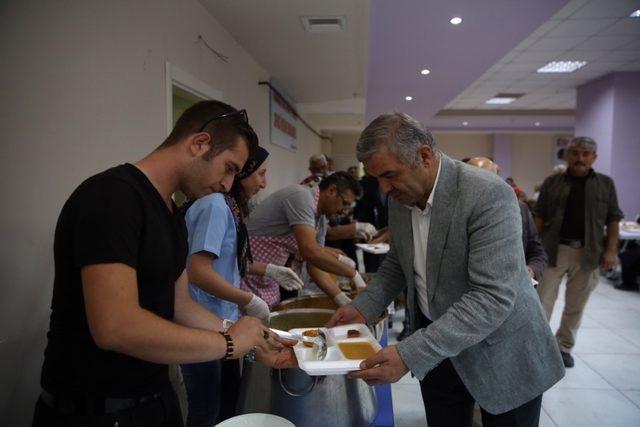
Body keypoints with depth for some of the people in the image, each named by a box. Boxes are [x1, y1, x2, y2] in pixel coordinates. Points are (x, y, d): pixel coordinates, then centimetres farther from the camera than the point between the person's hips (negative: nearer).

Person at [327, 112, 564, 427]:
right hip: (436, 348, 5)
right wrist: (363, 307, -7)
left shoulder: (489, 195, -26)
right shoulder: (400, 196, -5)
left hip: (501, 354, -5)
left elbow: (493, 297, -30)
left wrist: (410, 355, -33)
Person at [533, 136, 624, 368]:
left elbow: (613, 219, 5)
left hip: (588, 253, 1)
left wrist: (610, 250, -4)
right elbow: (539, 216, 4)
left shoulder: (605, 183, 6)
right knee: (543, 300, -1)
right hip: (554, 249, -1)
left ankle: (564, 346, 25)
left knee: (576, 305, 10)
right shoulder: (552, 182, 4)